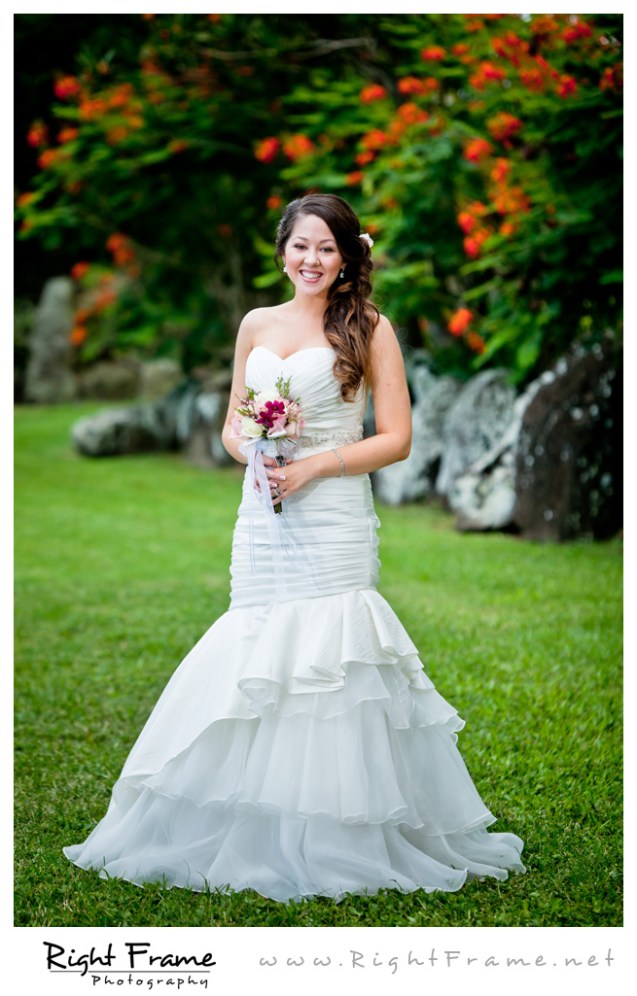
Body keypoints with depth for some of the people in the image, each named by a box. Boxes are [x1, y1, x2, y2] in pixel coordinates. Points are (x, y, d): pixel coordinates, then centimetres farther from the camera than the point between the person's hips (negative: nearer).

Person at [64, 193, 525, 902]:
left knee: (327, 653, -9)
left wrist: (313, 465, -12)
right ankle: (261, 836, 12)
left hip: (332, 518, -4)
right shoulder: (257, 325, 15)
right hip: (261, 518, 5)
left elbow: (396, 439, -2)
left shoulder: (369, 329, 2)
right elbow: (232, 425, 19)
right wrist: (255, 456, -3)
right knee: (257, 654, 3)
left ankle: (344, 842, 1)